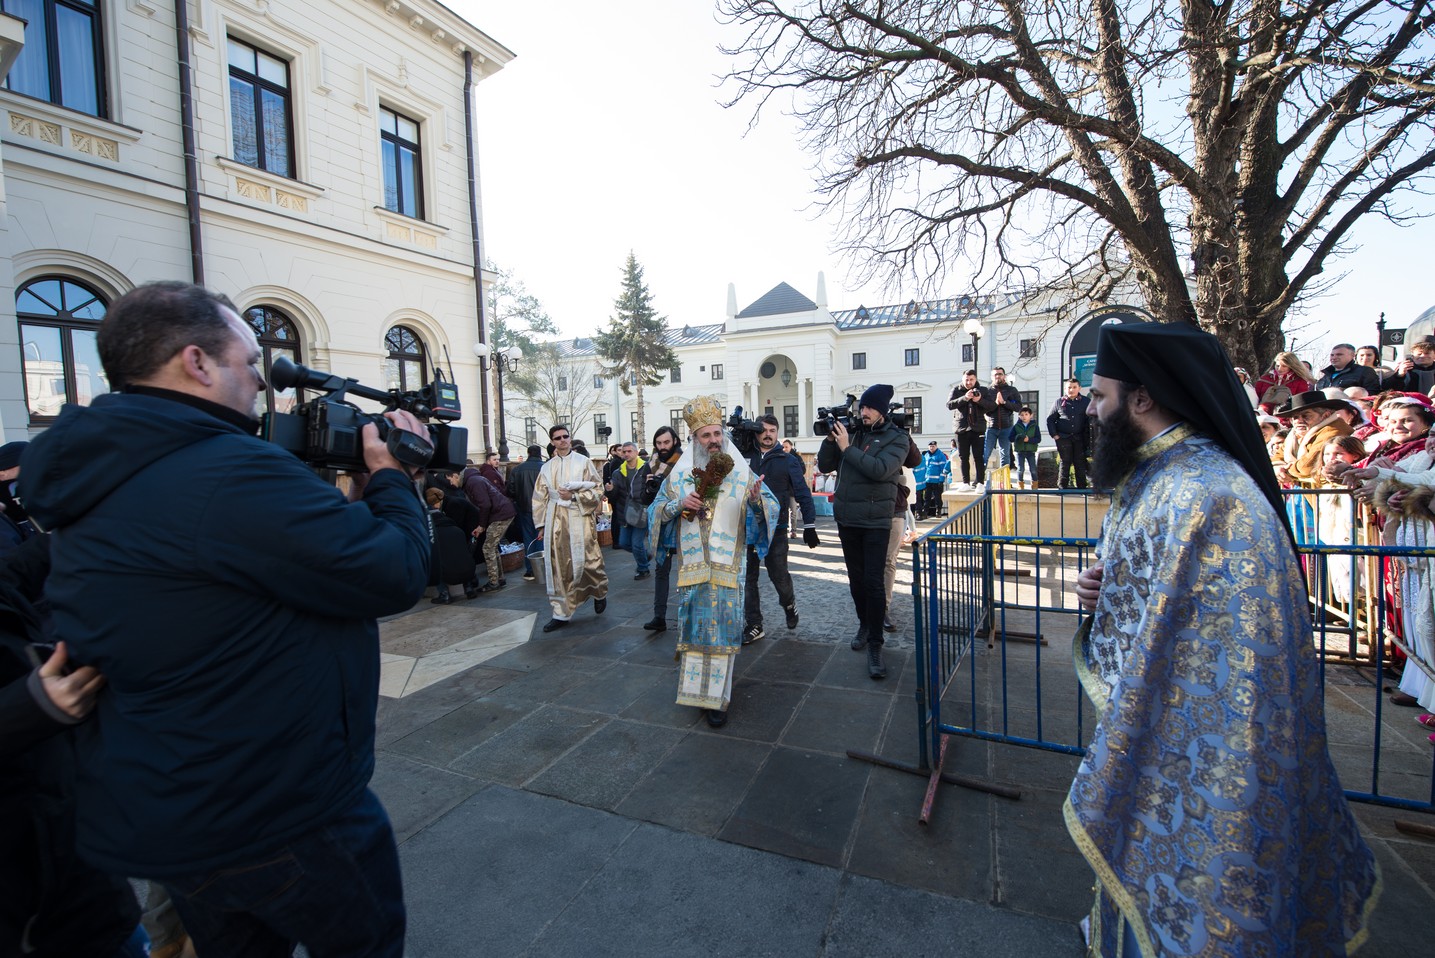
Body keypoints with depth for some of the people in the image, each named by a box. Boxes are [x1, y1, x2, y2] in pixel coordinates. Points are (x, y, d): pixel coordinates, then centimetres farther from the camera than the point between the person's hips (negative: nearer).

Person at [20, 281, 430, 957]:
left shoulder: (102, 479, 2)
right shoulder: (234, 470, -30)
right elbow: (397, 575, -25)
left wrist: (354, 491, 6)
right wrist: (391, 477, -9)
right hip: (283, 822, -8)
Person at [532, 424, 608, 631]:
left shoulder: (583, 462, 2)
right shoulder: (547, 467, 11)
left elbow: (597, 490, -1)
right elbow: (540, 498, 12)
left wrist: (573, 496, -12)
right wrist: (541, 524, 7)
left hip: (580, 518, -3)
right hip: (555, 520, 3)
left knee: (587, 561, -2)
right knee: (558, 567, 3)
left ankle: (600, 593, 29)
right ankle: (561, 613, 12)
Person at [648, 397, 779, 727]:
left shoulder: (741, 472, 1)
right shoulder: (681, 472, 5)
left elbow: (771, 506, -2)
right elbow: (658, 508, 9)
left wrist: (758, 501, -25)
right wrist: (679, 504, -11)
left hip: (727, 565, -1)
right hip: (691, 562, 2)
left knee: (722, 625, 0)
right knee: (695, 622, 9)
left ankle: (716, 697, 11)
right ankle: (698, 686, 27)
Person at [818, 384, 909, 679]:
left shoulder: (896, 438, -4)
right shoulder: (852, 431, 7)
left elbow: (880, 469, -22)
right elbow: (825, 464, 7)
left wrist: (847, 448, -18)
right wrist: (831, 439, -8)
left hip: (875, 521, -4)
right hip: (846, 518, 4)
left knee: (873, 581, -7)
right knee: (856, 578, 15)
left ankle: (875, 646, 2)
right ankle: (864, 625, 35)